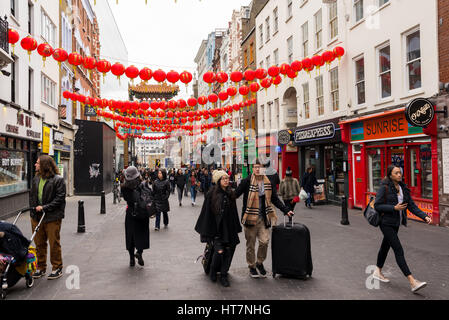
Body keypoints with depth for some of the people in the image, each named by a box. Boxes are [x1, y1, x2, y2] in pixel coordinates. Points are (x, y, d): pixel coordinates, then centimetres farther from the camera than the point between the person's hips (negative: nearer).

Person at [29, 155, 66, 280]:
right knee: (39, 244, 14)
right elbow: (32, 195, 17)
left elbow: (60, 198, -14)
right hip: (36, 216, 6)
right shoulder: (36, 179, 11)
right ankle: (41, 268, 27)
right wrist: (33, 207, 0)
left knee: (54, 243, 4)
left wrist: (45, 207, -20)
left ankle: (57, 268, 17)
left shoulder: (58, 179, -10)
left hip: (52, 217, -6)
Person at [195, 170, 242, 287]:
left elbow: (234, 212, 14)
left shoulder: (230, 194, 10)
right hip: (216, 227, -5)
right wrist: (206, 230, -7)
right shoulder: (212, 194, -6)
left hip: (229, 227, 5)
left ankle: (223, 275, 18)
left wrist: (236, 228, 12)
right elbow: (207, 212, -6)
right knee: (219, 250, -13)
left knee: (229, 250, 1)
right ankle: (213, 269, 17)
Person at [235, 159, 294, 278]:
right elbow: (235, 194, -6)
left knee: (265, 241, -4)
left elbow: (275, 199, 13)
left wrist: (286, 210, 8)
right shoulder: (246, 182, -5)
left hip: (263, 218, 3)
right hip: (250, 217, -2)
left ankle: (260, 263, 22)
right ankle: (252, 267, 25)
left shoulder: (268, 183, 7)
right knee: (251, 244, 6)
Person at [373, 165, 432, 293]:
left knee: (385, 246, 19)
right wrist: (394, 208, -22)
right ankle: (412, 282, -12)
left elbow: (411, 205, 4)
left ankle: (378, 272, 36)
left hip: (396, 223, 7)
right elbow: (377, 206, -15)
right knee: (398, 250, -10)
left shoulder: (403, 188, 6)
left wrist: (424, 216, -8)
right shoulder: (384, 187, -14)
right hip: (386, 223, -7)